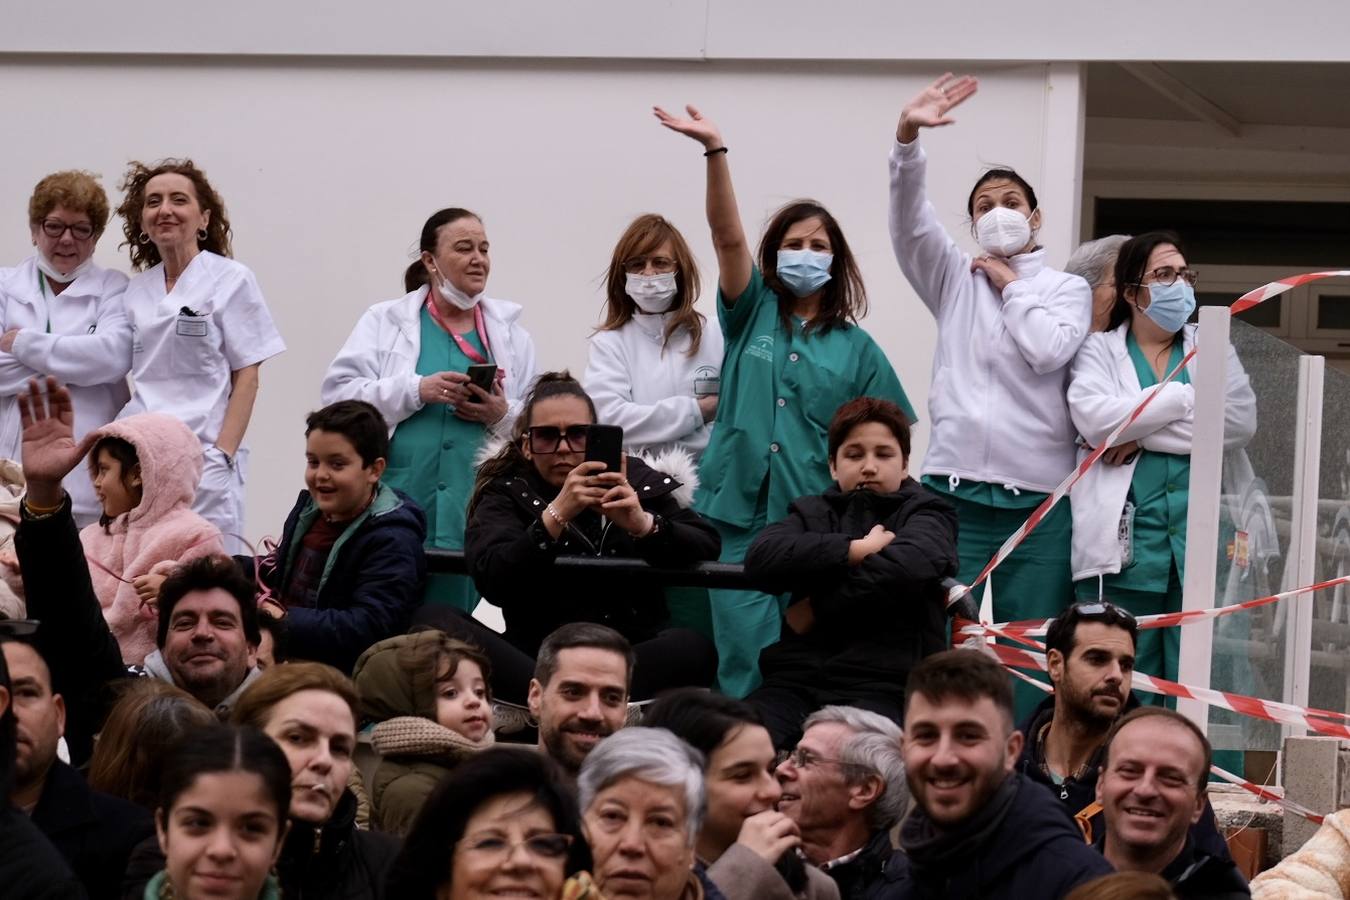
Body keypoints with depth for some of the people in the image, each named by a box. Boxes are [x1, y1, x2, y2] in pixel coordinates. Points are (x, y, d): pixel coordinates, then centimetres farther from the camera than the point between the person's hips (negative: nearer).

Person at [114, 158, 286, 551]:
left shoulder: (231, 280, 1)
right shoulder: (136, 290, 15)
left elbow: (246, 378, -3)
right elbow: (134, 378, 17)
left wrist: (222, 455, -11)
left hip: (203, 456, -4)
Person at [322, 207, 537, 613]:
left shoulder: (511, 334, 16)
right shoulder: (386, 321, 9)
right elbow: (338, 392, -2)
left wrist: (503, 415, -6)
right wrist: (417, 390, -13)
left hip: (472, 514, 2)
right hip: (395, 503, -2)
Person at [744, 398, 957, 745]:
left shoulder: (925, 512, 16)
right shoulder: (813, 511, 26)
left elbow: (907, 566, -11)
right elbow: (760, 559, 2)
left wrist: (814, 611, -3)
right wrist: (856, 550, -3)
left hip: (882, 686, -3)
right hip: (796, 675, 3)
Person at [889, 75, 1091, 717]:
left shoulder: (1067, 290, 11)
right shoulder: (955, 279, 14)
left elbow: (1048, 349, -9)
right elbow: (909, 219, -2)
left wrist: (1013, 287, 3)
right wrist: (908, 140, -16)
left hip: (1039, 499, -1)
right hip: (956, 490, 1)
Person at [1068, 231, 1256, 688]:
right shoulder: (1099, 351, 10)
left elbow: (1240, 423, -1)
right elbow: (1096, 419, -9)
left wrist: (1143, 434, -7)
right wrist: (1185, 398, -6)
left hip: (1199, 541, 2)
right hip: (1124, 541, -2)